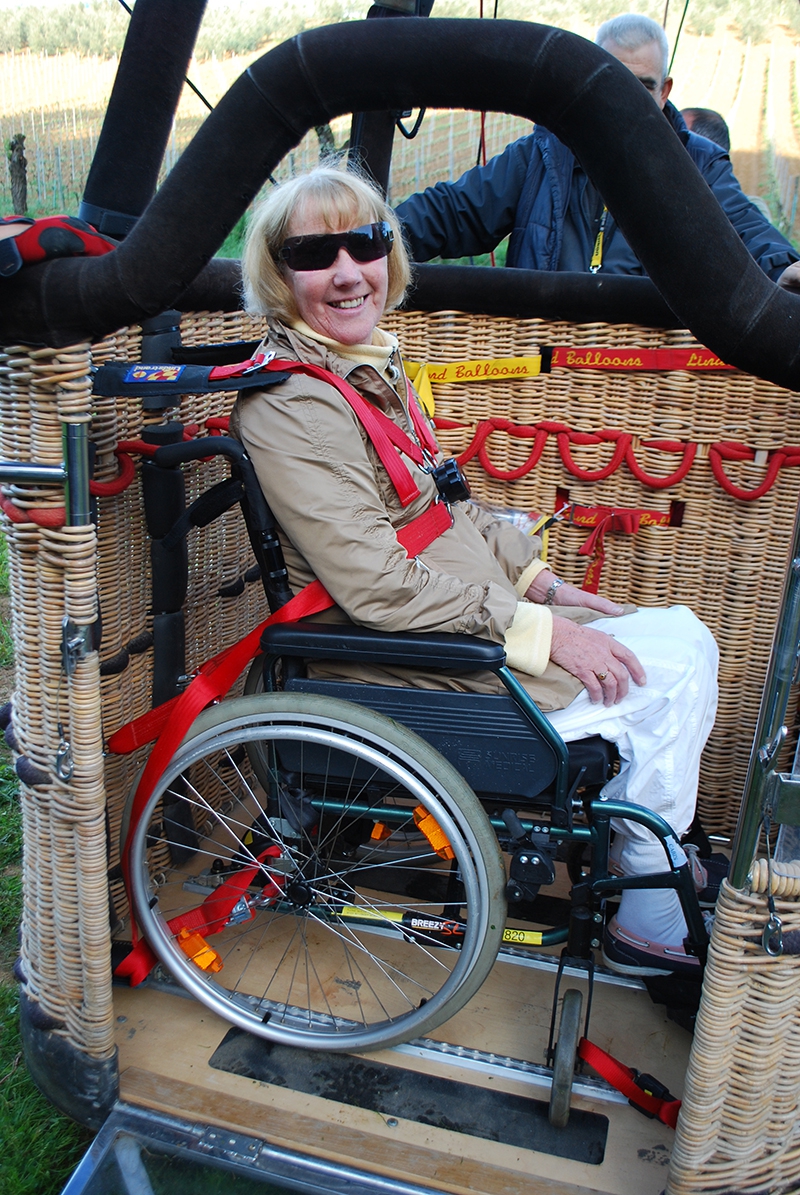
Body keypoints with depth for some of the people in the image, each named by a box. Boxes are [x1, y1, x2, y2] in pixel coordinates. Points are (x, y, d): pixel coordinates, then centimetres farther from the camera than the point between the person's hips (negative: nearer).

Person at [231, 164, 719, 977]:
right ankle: (653, 925, 11)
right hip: (410, 663, -9)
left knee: (684, 640, 7)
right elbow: (378, 587, -25)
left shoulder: (369, 361, 10)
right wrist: (536, 628, -21)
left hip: (469, 614, 9)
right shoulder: (288, 405, -20)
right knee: (673, 670, -8)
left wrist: (539, 581, 7)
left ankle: (663, 867, 20)